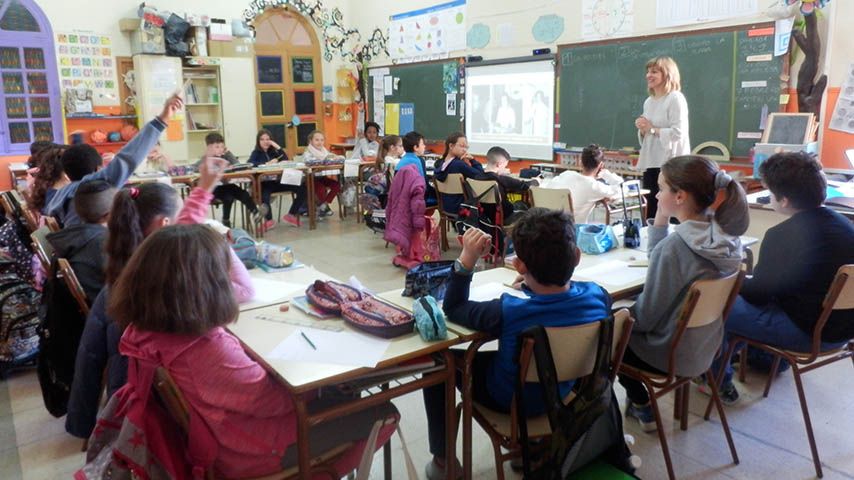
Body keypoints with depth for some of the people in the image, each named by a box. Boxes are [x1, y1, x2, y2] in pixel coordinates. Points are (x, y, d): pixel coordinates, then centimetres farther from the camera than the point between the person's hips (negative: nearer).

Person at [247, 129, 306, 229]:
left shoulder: (273, 151, 15)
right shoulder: (256, 153, 6)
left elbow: (286, 160, -1)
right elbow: (249, 164, -15)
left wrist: (277, 147, -8)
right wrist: (267, 163, -21)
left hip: (278, 181, 4)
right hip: (264, 183, -4)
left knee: (302, 189, -13)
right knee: (264, 195, -39)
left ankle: (290, 215, -2)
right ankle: (269, 220, -16)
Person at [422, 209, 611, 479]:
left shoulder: (508, 312, -38)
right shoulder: (598, 296, -25)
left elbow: (452, 309, -19)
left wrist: (466, 260, -24)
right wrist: (537, 283, -2)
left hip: (509, 400, -5)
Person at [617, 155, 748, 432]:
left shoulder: (673, 246, -31)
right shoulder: (724, 235, -7)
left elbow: (645, 317, -21)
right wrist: (661, 220, -6)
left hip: (673, 355, -7)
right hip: (707, 348, 7)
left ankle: (642, 407, 29)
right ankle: (640, 407, 31)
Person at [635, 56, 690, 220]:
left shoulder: (676, 99, -9)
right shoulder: (648, 101, 15)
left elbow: (678, 133, -19)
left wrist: (652, 129, -12)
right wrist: (642, 129, 1)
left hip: (670, 163, -8)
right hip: (650, 162, 8)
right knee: (651, 208, 11)